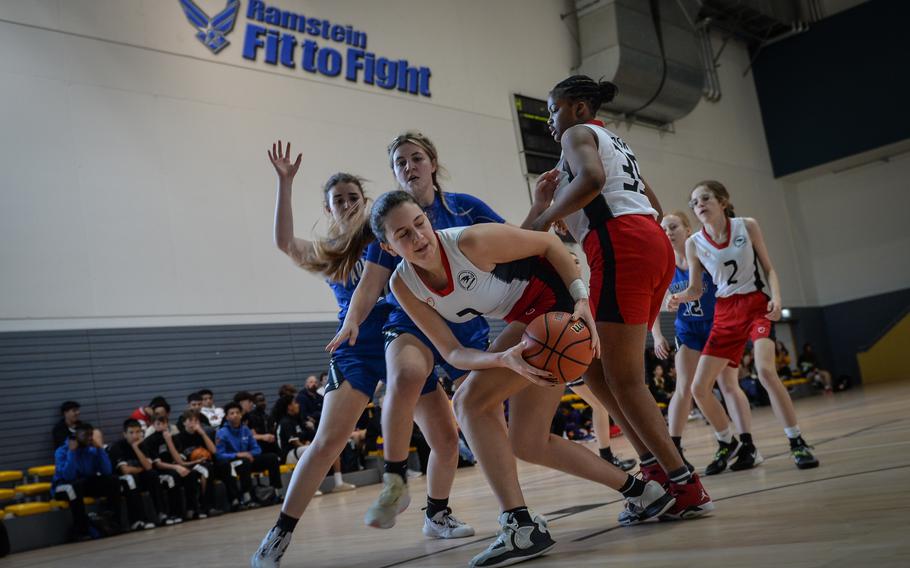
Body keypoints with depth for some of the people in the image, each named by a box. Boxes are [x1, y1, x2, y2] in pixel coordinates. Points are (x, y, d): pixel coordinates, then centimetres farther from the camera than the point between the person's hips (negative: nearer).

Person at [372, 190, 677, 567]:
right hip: (527, 320, 8)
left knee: (469, 401, -19)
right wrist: (505, 358, -30)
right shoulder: (403, 286, -8)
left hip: (556, 300, -8)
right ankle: (642, 493, 22)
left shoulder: (470, 241, -26)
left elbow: (549, 242, -12)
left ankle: (521, 527, -17)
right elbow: (452, 352, -11)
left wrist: (582, 300, -22)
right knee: (529, 445, 11)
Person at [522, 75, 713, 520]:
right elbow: (653, 205, 31)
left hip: (619, 244, -9)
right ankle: (656, 465, 9)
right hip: (654, 243, 9)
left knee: (623, 380, -8)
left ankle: (686, 487, -9)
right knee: (595, 369, 13)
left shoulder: (578, 133, 6)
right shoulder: (615, 142, 31)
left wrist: (543, 217, -8)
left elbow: (592, 178, -18)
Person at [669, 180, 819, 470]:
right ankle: (729, 444, 22)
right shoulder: (694, 243, -2)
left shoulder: (747, 226, -5)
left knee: (765, 371, -29)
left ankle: (797, 443, -15)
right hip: (725, 314, 3)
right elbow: (695, 290, 5)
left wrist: (776, 297, -16)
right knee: (699, 388, -2)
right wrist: (678, 298, -17)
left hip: (757, 305, -3)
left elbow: (769, 267, 2)